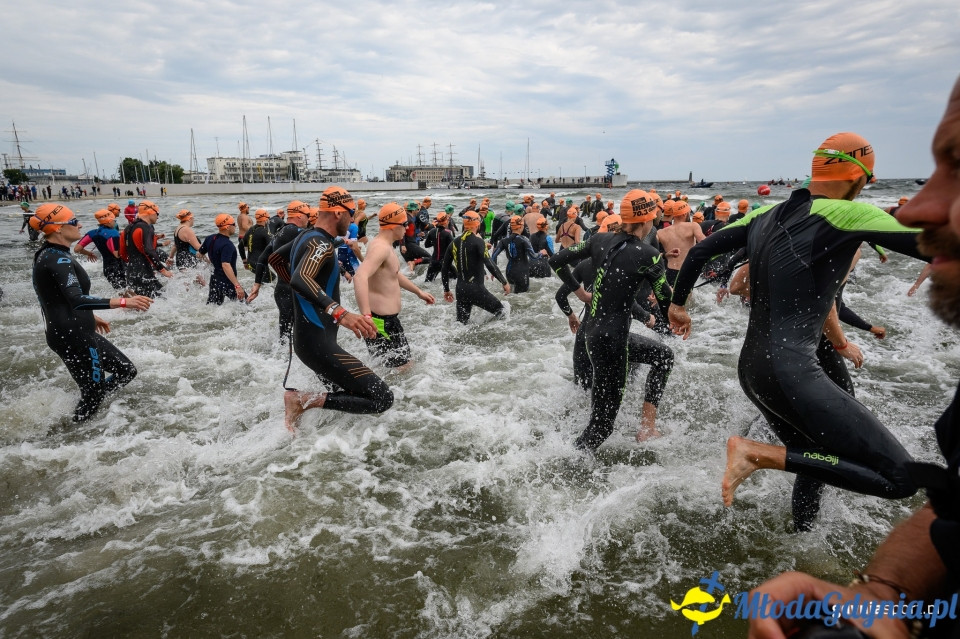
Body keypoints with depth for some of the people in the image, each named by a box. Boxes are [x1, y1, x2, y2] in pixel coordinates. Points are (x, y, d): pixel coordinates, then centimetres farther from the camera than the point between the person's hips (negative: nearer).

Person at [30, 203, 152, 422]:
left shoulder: (48, 255, 11)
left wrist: (89, 317, 28)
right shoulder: (58, 260, -20)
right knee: (94, 393, 2)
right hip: (73, 336, -10)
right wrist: (123, 302, -43)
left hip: (75, 331, 10)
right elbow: (76, 300, -36)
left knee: (127, 371, 13)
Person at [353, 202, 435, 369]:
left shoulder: (385, 246, 12)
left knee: (404, 362, 26)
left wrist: (419, 292, 36)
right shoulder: (381, 247, -22)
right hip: (381, 320, -11)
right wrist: (366, 316, -50)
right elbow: (360, 277, -40)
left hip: (388, 317, 11)